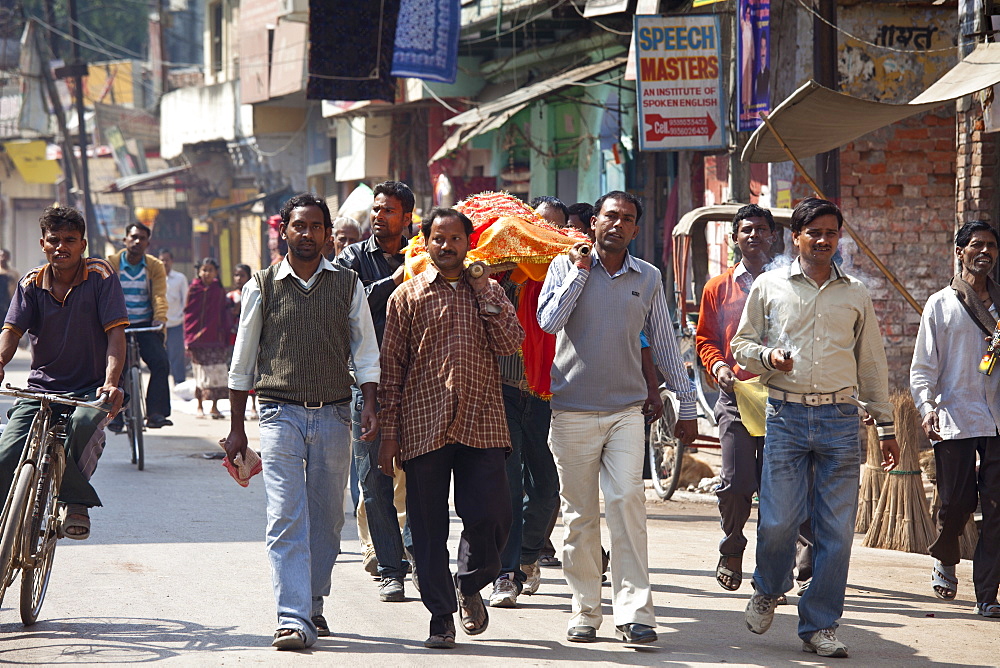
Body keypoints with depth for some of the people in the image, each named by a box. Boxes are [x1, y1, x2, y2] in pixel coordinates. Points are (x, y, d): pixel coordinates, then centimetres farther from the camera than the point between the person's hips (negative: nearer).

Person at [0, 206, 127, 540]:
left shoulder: (100, 276, -5)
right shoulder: (31, 284, 3)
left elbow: (115, 334, -12)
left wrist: (110, 382, -29)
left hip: (90, 388, -3)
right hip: (42, 387, 3)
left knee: (83, 424, -37)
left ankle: (76, 502, -13)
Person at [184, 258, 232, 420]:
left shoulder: (219, 290, 6)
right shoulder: (195, 289, -1)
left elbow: (225, 314, 9)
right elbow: (189, 315, -2)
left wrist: (226, 336, 2)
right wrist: (189, 340, -7)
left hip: (216, 338, 2)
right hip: (199, 338, -2)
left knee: (217, 372, 0)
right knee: (201, 373, 1)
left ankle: (215, 407, 9)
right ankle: (199, 406, 14)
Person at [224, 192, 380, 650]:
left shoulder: (348, 286, 8)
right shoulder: (262, 287, 6)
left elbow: (365, 353, 8)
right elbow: (243, 361, 10)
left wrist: (370, 406, -6)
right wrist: (236, 428, 8)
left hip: (333, 415, 2)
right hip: (281, 412, -2)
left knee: (326, 519, 7)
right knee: (287, 519, -11)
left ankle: (313, 604, 23)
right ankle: (293, 619, -18)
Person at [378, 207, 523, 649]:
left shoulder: (488, 292, 13)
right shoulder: (407, 297, 8)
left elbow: (510, 343, -2)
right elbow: (391, 367, 6)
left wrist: (484, 292, -5)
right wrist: (389, 431, 1)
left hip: (481, 424, 1)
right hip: (423, 426, -1)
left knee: (490, 517, -5)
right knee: (429, 528, 0)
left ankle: (470, 584, 23)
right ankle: (441, 617, 10)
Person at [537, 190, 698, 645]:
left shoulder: (648, 278, 10)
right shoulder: (566, 266, 4)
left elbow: (665, 345, 15)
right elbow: (548, 321, -11)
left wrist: (686, 406, 14)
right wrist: (580, 271, -8)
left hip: (626, 409, 1)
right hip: (573, 411, 0)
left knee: (628, 501, -14)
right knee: (580, 514, 3)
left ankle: (634, 611, -16)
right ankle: (585, 611, 11)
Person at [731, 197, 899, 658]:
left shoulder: (855, 294, 13)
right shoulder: (769, 287, 8)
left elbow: (872, 364, 18)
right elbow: (742, 345, 12)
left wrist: (885, 426, 16)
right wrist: (769, 357, -10)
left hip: (840, 420, 1)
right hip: (786, 416, -1)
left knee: (836, 529, -2)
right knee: (777, 521, -8)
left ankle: (820, 626, 7)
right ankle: (769, 590, 23)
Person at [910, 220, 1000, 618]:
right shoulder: (941, 305, 7)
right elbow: (923, 367, 4)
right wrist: (927, 407, -11)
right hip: (955, 419, -2)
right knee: (956, 504, -3)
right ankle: (945, 560, 28)